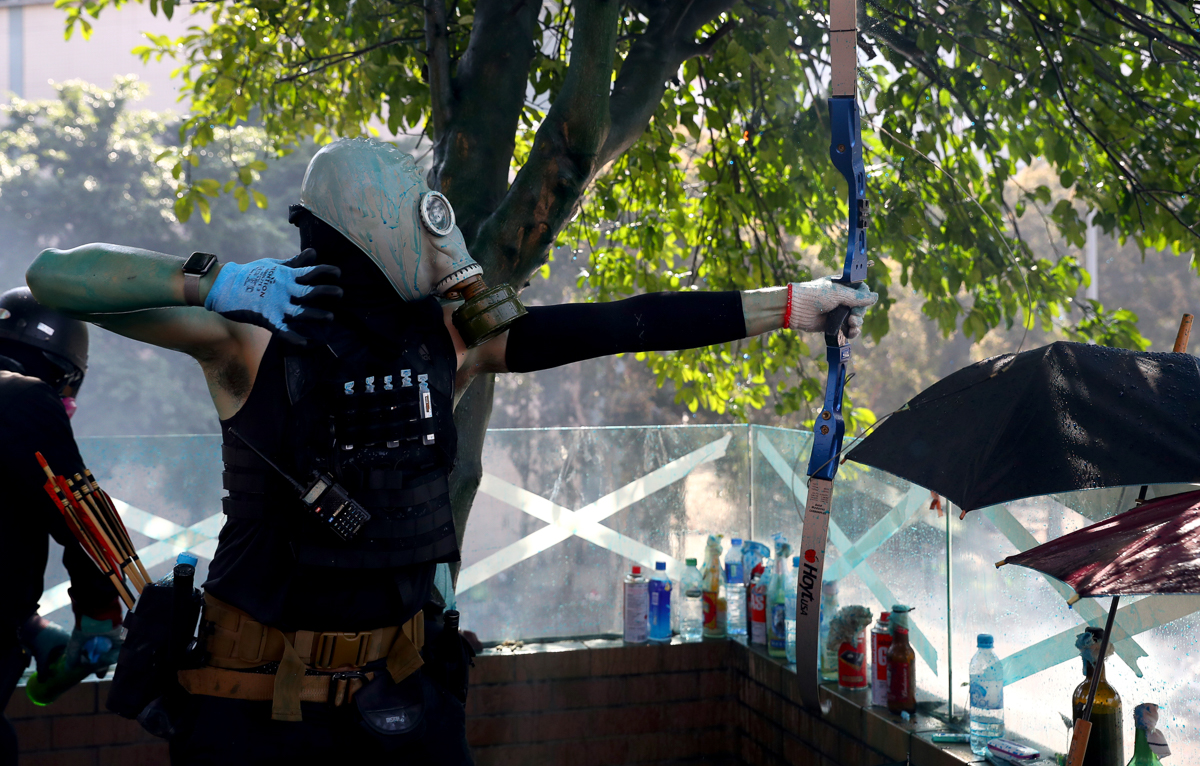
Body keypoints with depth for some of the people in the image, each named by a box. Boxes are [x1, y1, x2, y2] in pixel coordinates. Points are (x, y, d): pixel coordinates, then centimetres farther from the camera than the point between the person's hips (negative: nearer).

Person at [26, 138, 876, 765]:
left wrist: (792, 303, 0)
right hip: (260, 687, -4)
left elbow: (619, 326, -1)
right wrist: (215, 279, -28)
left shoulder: (449, 335, -1)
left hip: (401, 674, 4)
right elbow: (56, 276, -16)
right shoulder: (255, 334, -13)